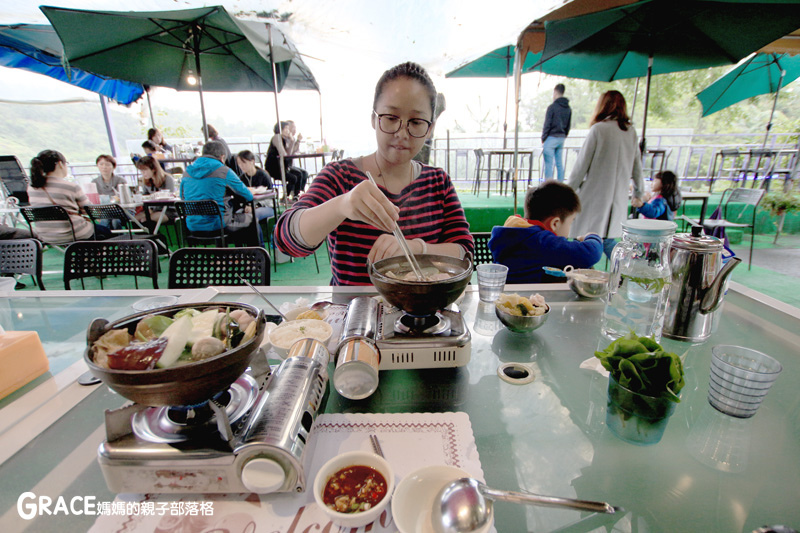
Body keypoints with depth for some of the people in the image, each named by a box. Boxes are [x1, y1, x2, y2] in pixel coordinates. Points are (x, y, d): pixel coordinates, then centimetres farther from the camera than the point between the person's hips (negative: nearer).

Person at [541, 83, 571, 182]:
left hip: (551, 137, -7)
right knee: (560, 164, 10)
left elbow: (547, 125, -11)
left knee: (548, 164, -5)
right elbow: (568, 125, 15)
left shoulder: (552, 107, -10)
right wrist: (563, 136, 21)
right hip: (562, 138, 7)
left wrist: (543, 139, -4)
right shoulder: (568, 109, 11)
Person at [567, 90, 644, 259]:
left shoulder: (598, 129, -10)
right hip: (618, 197, 6)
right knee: (607, 240, 15)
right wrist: (638, 190, 33)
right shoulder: (631, 131, 9)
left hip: (595, 196, -6)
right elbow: (637, 165, 17)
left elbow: (582, 165, -9)